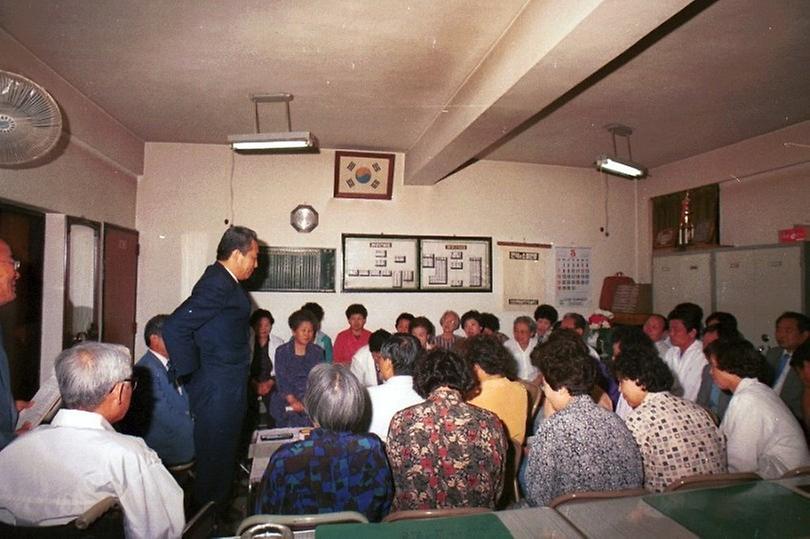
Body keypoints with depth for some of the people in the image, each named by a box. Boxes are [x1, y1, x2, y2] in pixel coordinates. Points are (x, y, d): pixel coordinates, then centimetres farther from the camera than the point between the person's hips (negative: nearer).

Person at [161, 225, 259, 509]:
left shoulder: (224, 282, 11)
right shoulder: (217, 284, -20)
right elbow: (174, 327, -26)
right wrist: (192, 373, -17)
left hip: (227, 388, 10)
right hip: (218, 390, -10)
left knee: (222, 457, 20)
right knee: (214, 459, 2)